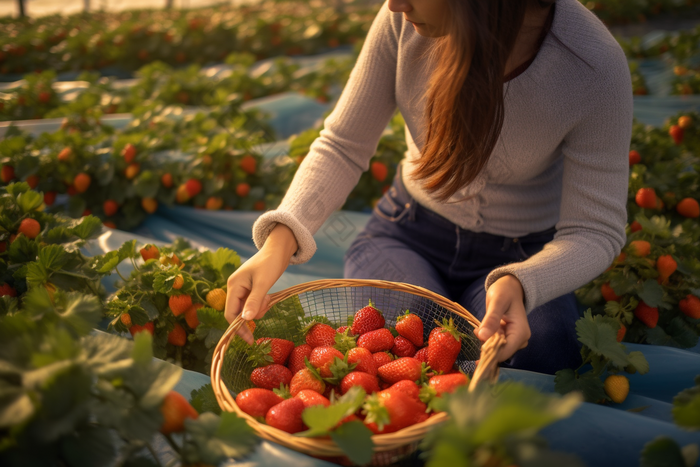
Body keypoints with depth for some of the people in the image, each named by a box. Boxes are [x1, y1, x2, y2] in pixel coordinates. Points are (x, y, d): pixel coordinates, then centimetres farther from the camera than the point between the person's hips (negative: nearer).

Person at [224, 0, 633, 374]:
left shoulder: (596, 66, -25)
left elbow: (595, 230, -19)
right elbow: (343, 147, -11)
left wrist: (518, 285, -40)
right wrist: (278, 243, -27)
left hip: (519, 256, 0)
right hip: (409, 232, 1)